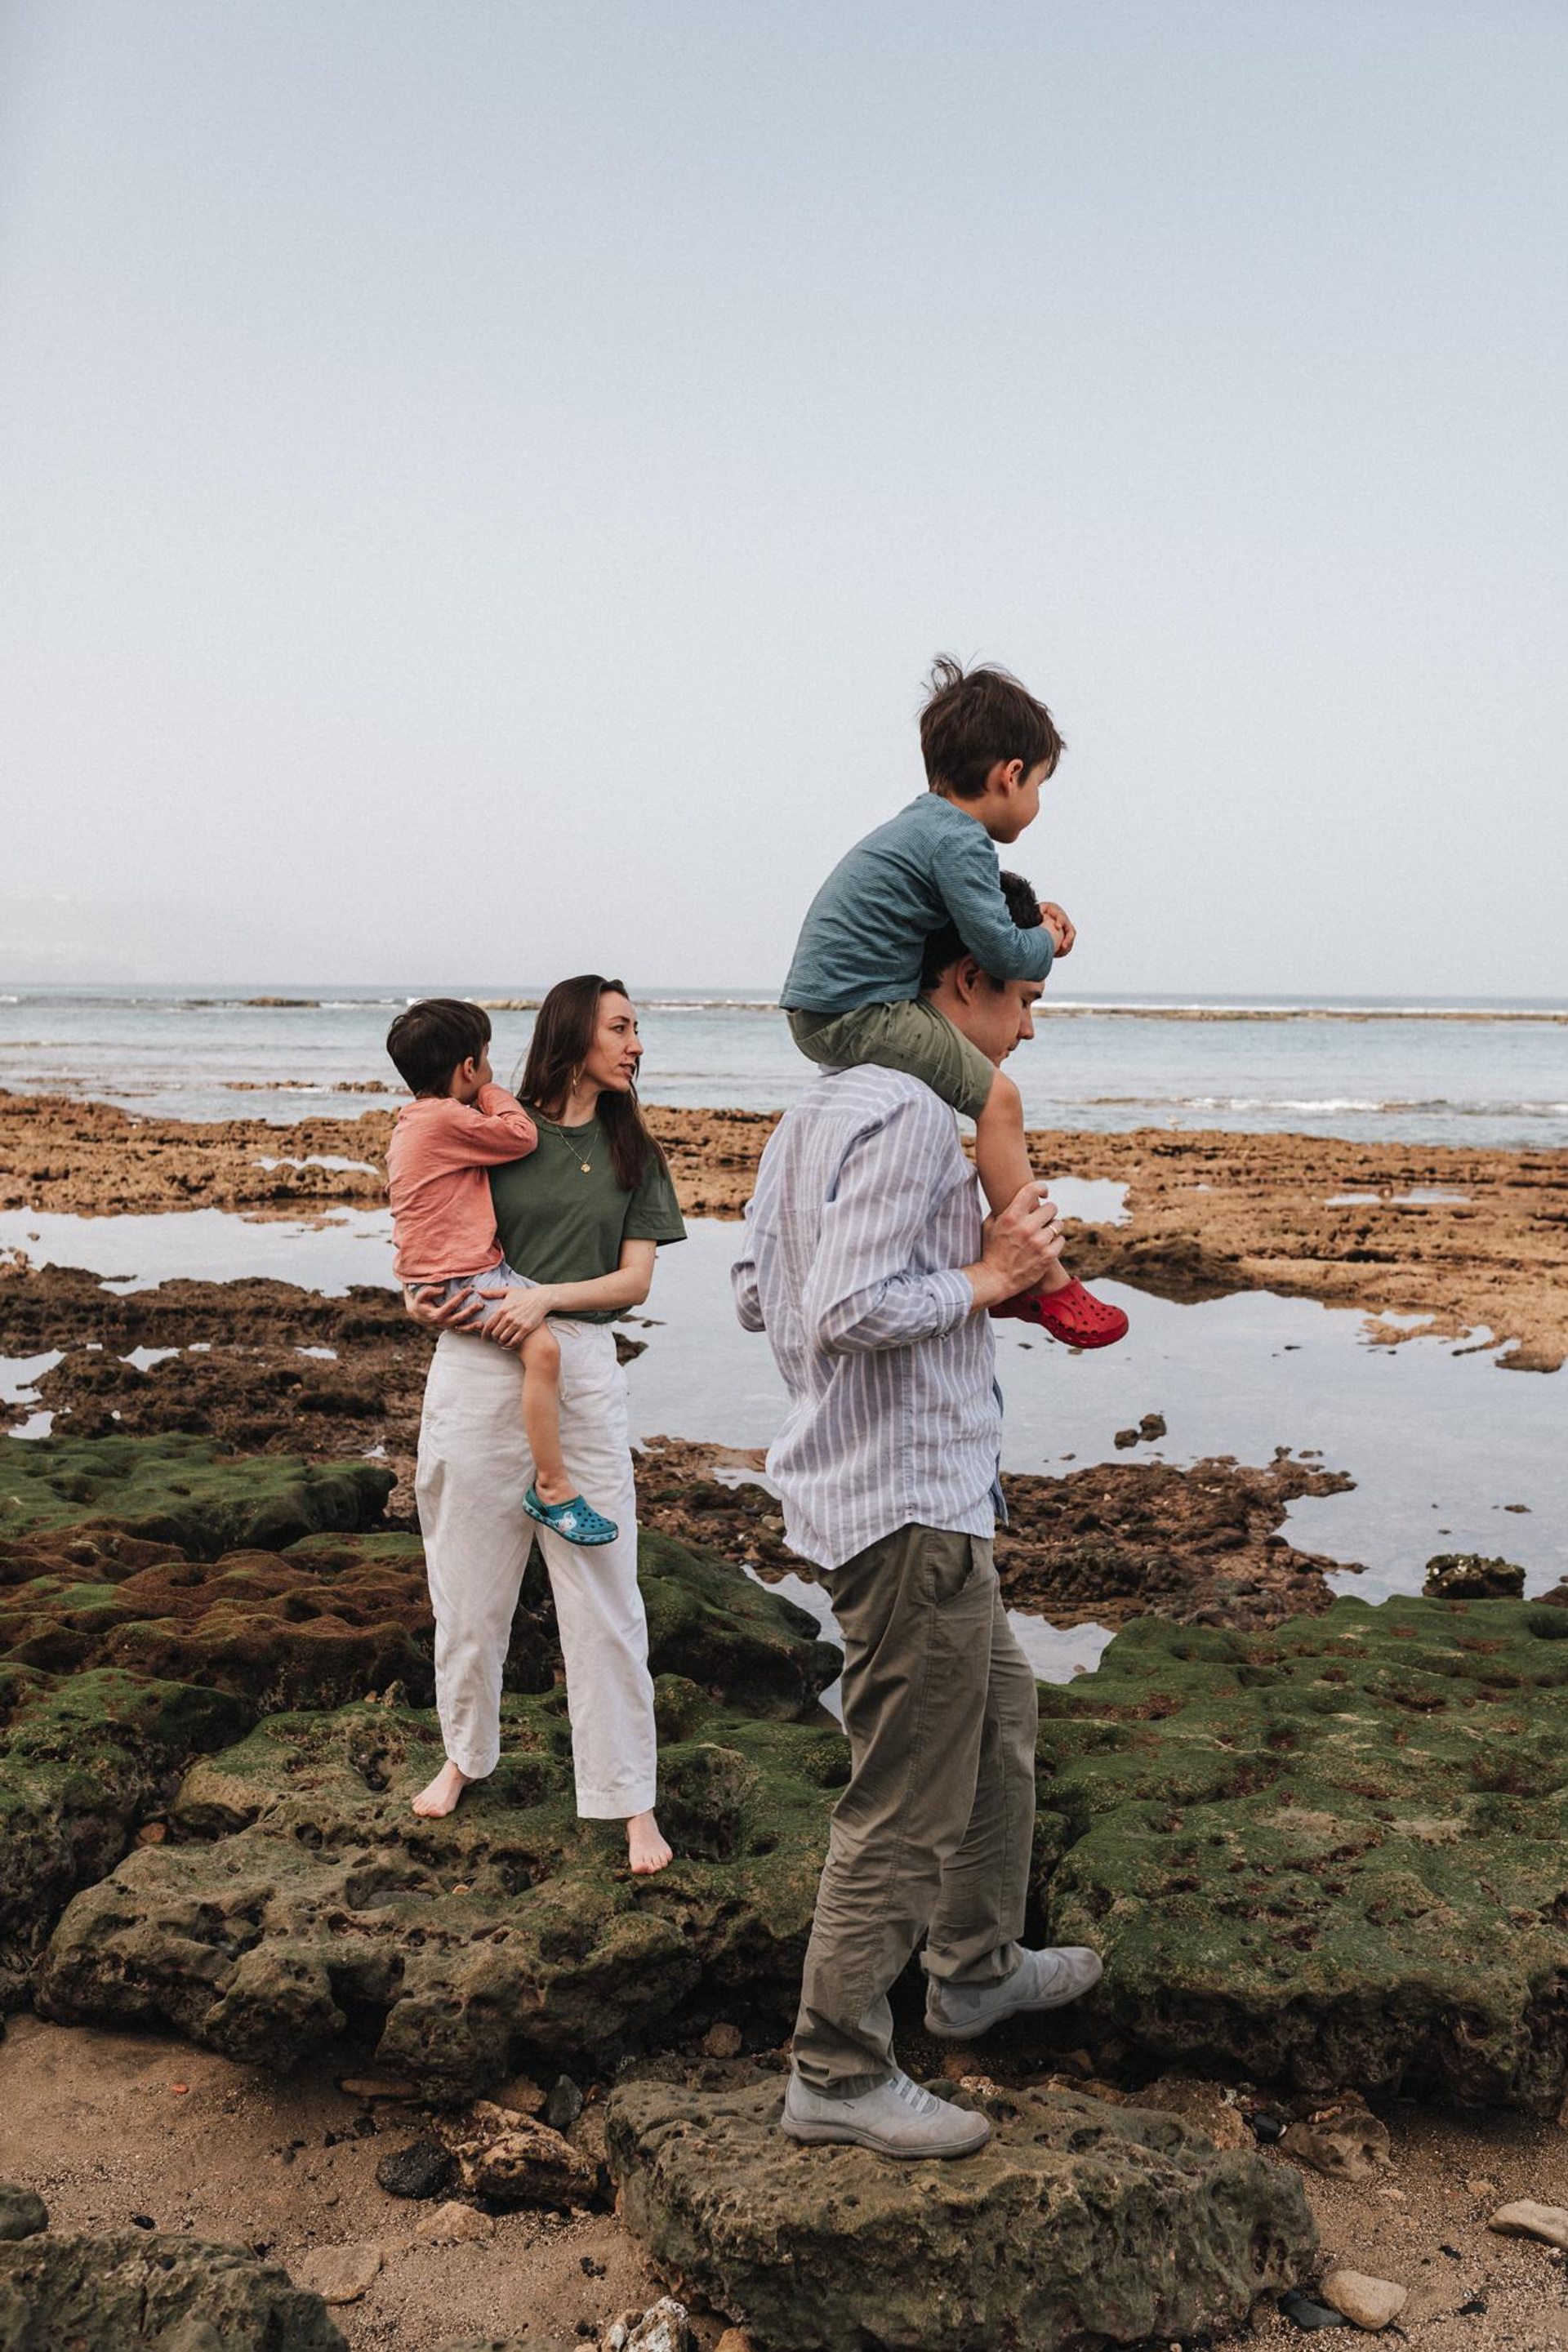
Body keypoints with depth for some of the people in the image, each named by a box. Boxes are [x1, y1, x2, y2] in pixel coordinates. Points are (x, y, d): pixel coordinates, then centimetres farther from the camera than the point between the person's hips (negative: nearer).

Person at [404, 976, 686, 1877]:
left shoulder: (632, 1151, 10)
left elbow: (634, 1279, 3)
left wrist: (546, 1295, -13)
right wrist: (425, 1297, -9)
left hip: (582, 1372, 1)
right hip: (477, 1369, -1)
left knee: (604, 1596, 0)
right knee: (471, 1583, 10)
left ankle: (632, 1799, 11)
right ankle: (466, 1753, 33)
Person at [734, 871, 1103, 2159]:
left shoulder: (820, 1106, 12)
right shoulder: (911, 1115, -20)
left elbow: (759, 1295, 14)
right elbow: (848, 1311, -29)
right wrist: (985, 1280, -15)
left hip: (923, 1492, 11)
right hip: (910, 1506, -11)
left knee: (1002, 1715, 27)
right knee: (907, 1805, 2)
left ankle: (978, 1967, 45)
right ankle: (839, 2076, 17)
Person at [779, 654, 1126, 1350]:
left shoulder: (924, 824, 17)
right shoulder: (958, 841, -15)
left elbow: (965, 915, 30)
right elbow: (1001, 952, -18)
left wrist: (1027, 919, 15)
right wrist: (1045, 943, 3)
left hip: (819, 1008, 11)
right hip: (859, 1012, -11)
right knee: (996, 1096, -12)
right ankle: (1045, 1280, -11)